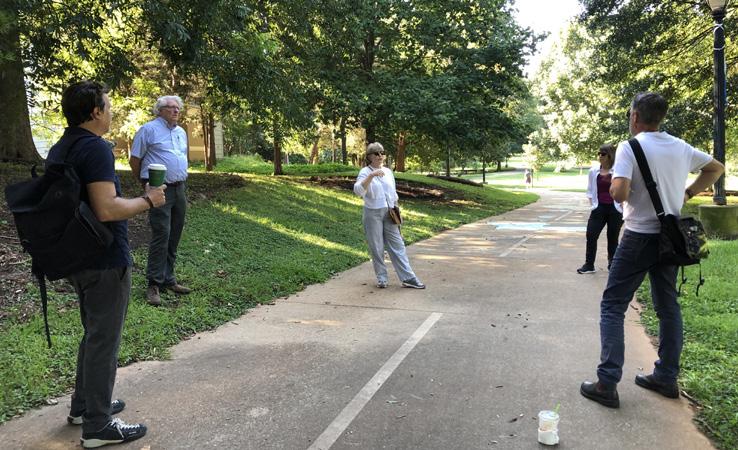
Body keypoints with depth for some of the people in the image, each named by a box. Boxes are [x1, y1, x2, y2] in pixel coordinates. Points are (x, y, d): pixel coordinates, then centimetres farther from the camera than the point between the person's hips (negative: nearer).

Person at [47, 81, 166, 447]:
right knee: (104, 340, 2)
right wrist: (148, 201, -13)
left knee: (94, 333, 23)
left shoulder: (59, 149, 10)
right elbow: (107, 210, -27)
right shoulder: (95, 148, -19)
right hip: (105, 262, -9)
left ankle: (83, 406, 36)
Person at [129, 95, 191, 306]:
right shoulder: (149, 129, -4)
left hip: (180, 189, 7)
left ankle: (168, 279, 20)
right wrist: (145, 183, 7)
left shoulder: (181, 132, 17)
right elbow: (134, 160, -2)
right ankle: (153, 284, -4)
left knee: (174, 237, 10)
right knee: (161, 235, -11)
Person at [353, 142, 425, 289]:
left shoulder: (388, 171, 12)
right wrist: (372, 175, -35)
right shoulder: (365, 172, -6)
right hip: (372, 214, -4)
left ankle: (408, 278, 2)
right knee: (377, 248, 2)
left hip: (389, 214, 4)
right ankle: (381, 278, 16)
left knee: (397, 245, 1)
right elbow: (358, 190, -26)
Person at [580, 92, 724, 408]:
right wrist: (687, 194, 17)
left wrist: (616, 190, -3)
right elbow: (716, 168, 22)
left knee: (612, 305, 0)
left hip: (639, 237, -6)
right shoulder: (681, 148, 7)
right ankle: (666, 378, 24)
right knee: (668, 306, 16)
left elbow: (619, 192, -25)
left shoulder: (630, 147, -13)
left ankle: (607, 383, -3)